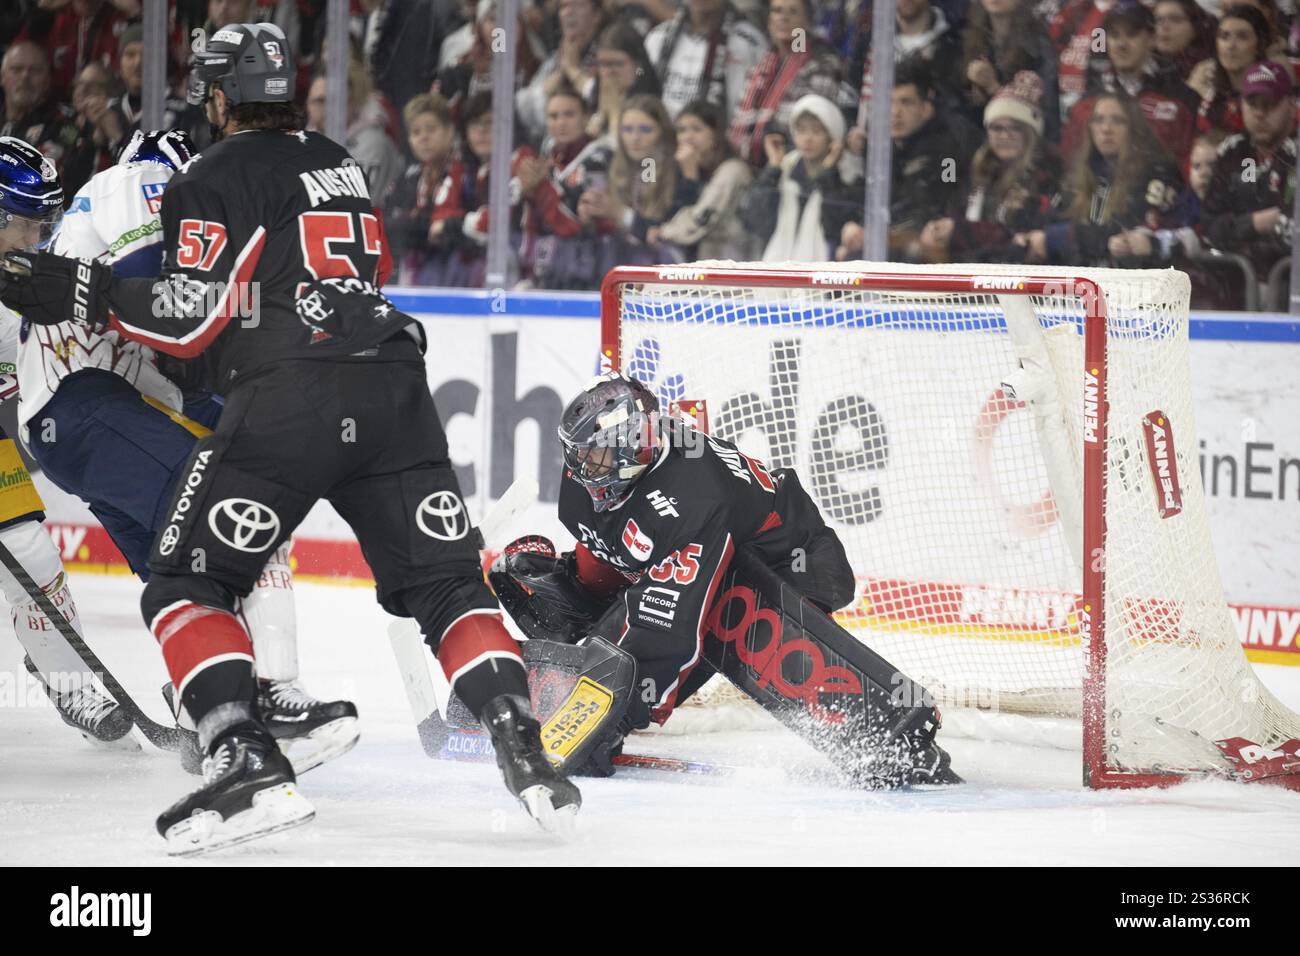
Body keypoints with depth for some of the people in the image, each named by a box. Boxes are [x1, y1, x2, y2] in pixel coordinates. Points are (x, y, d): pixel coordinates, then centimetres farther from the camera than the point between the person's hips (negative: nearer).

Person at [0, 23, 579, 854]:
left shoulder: (216, 180, 1)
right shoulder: (340, 165, 22)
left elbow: (195, 321, -6)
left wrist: (82, 296, 0)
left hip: (286, 399, -6)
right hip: (393, 393, 6)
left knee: (186, 588, 1)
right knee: (446, 583, 12)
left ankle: (249, 762, -17)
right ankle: (523, 747, -5)